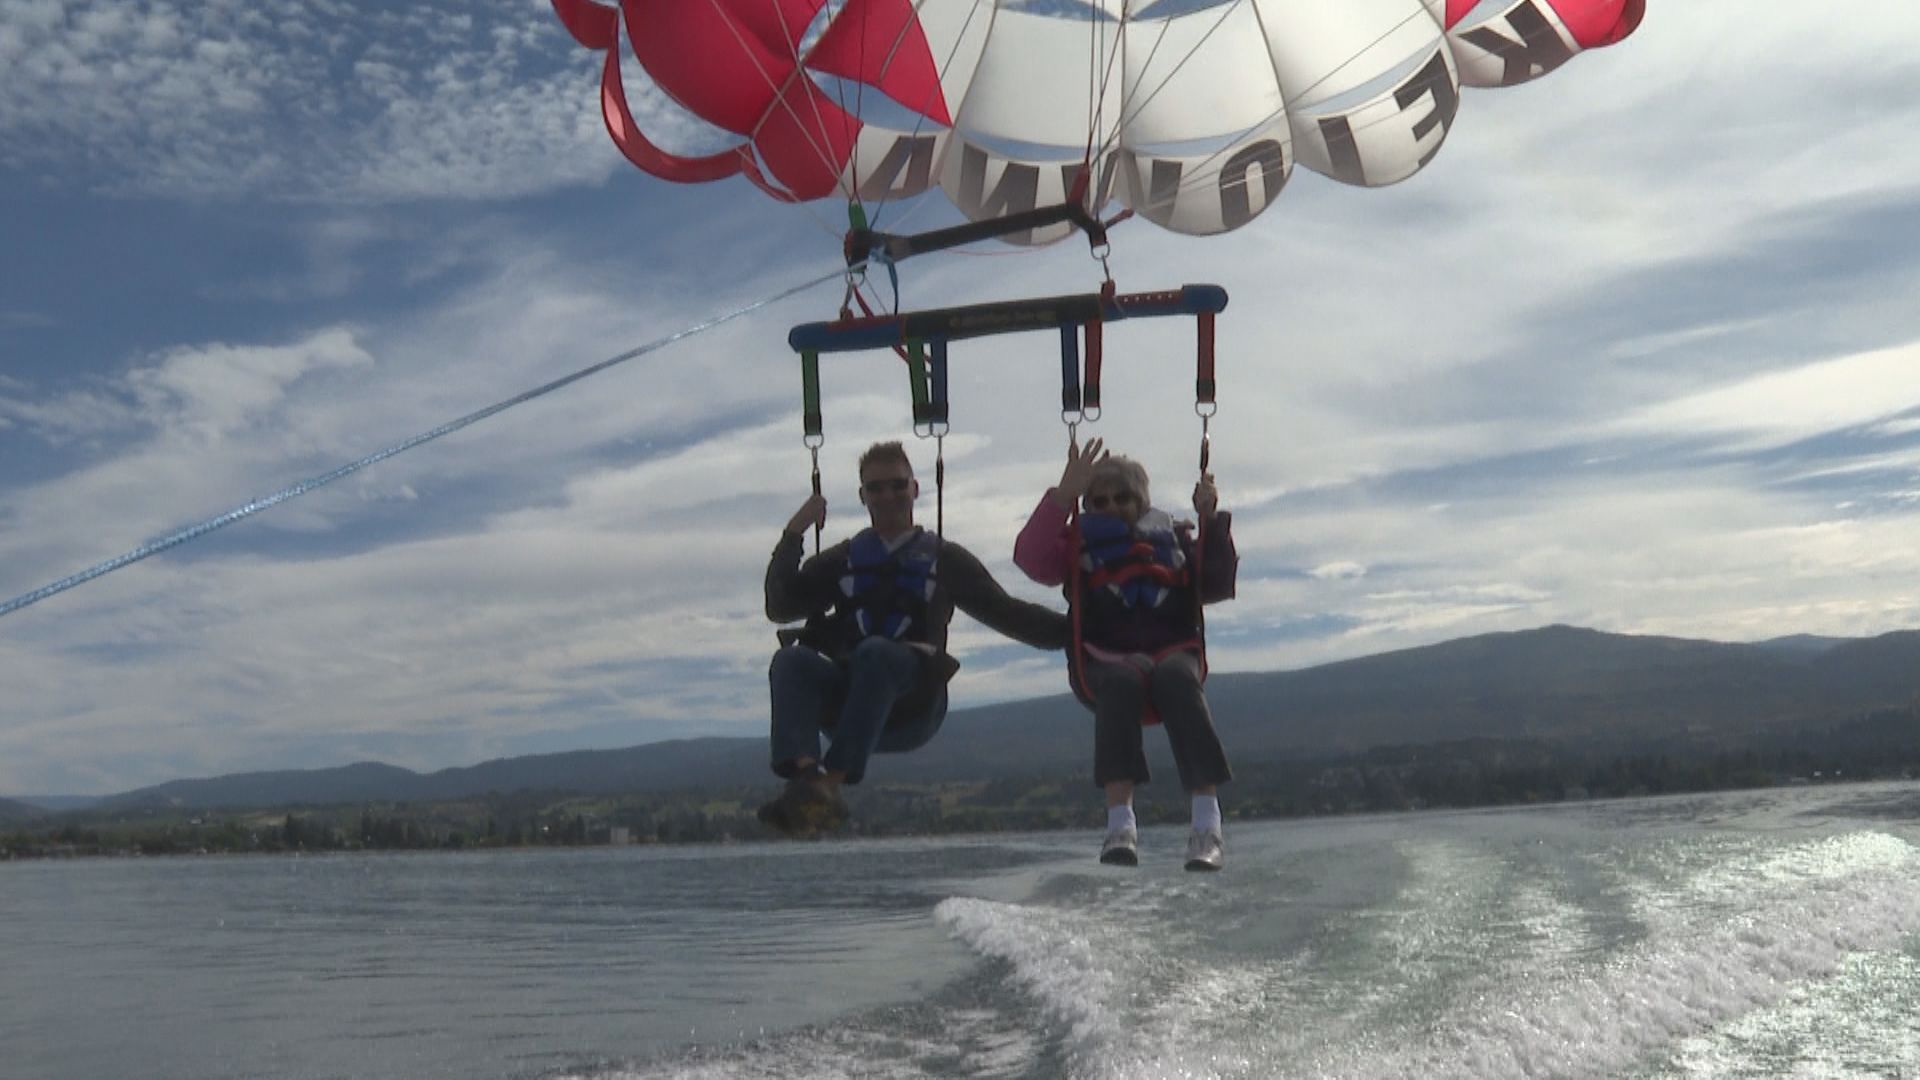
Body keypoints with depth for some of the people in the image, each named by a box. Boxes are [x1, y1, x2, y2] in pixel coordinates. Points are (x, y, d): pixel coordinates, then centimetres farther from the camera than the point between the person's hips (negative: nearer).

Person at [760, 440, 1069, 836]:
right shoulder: (843, 560, 25)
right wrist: (793, 537, 4)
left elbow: (1007, 613, 19)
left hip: (913, 703, -2)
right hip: (846, 706, 2)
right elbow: (780, 608, 14)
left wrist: (1073, 629, 5)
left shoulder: (943, 559, 22)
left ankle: (830, 782, -51)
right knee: (791, 659, -28)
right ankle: (806, 774, -53)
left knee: (875, 653, -35)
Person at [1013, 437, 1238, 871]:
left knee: (1176, 678, -36)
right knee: (1122, 680, -37)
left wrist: (1211, 521, 3)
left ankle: (1208, 825, -43)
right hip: (1104, 659, -1)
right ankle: (1120, 824, -44)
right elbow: (1030, 557, -2)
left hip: (1172, 652, 1)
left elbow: (1217, 587, 11)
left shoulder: (1173, 540, 25)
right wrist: (1063, 494, -9)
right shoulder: (1078, 544, 20)